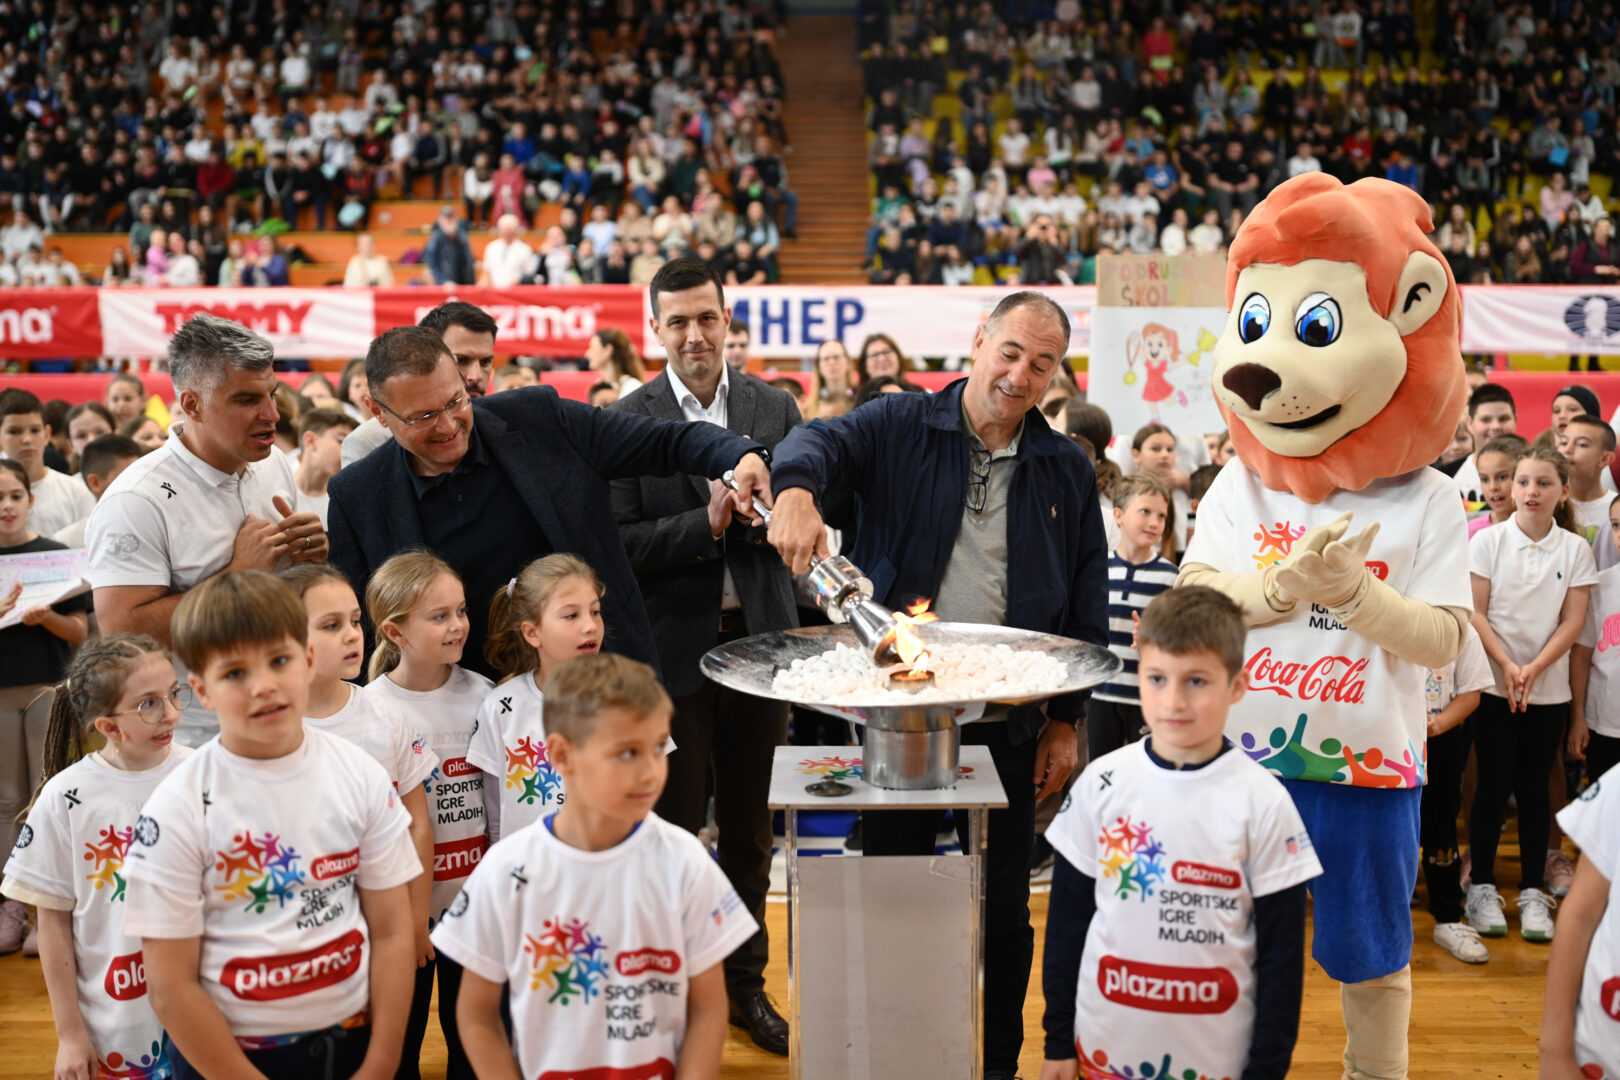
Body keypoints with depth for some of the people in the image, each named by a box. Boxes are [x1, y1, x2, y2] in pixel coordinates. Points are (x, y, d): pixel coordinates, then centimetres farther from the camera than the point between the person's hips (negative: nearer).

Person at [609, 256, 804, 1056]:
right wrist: (706, 523, -21)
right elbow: (620, 543, -11)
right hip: (673, 648, -3)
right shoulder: (627, 420, -5)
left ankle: (746, 982, 31)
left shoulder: (775, 409, 4)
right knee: (675, 824, 7)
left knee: (748, 825, 15)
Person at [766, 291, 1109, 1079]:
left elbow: (1087, 608, 8)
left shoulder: (1067, 471, 6)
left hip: (1007, 724, 2)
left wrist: (1066, 720, 5)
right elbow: (820, 441, -21)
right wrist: (796, 488, -44)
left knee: (1004, 908, 13)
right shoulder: (901, 428, -1)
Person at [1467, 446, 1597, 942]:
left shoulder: (1575, 548, 0)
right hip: (1493, 683, -1)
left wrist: (1534, 668, -14)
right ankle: (1482, 886, 12)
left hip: (1548, 688, 1)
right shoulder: (1488, 541, -3)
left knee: (1534, 786, 7)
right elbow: (1475, 613, -5)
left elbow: (1573, 622, -3)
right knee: (1493, 784, 1)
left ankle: (1533, 891, 15)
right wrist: (1507, 666, -14)